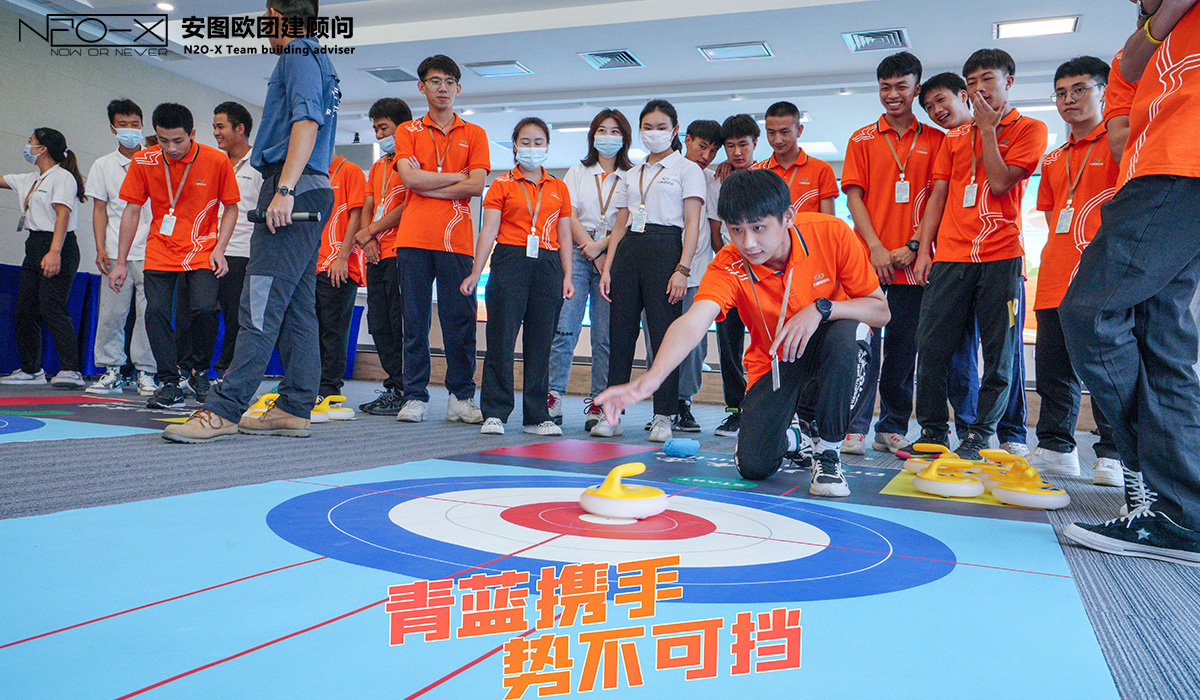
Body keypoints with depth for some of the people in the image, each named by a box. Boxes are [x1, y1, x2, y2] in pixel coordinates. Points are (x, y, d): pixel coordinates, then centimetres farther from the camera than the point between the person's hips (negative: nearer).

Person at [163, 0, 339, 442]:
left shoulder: (298, 56, -4)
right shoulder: (319, 62, 26)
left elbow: (307, 122, -19)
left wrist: (284, 189, -27)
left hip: (294, 193, -10)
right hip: (311, 194, 10)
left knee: (261, 306, -14)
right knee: (298, 309, 7)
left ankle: (223, 411, -16)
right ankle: (295, 409, 9)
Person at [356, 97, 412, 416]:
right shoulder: (377, 167, 25)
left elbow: (409, 204, -12)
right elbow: (367, 207, 21)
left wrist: (372, 230, -5)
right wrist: (368, 241, 2)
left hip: (401, 251, -8)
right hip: (377, 256, 8)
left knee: (400, 323, -9)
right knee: (379, 325, 7)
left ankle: (402, 392, -5)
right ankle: (393, 386, 13)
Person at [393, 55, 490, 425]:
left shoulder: (474, 134, 14)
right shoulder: (408, 131, 15)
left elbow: (476, 186, -2)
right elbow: (409, 177, -3)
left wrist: (427, 185, -3)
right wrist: (456, 176, -1)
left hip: (457, 238, 0)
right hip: (414, 238, 1)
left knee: (460, 320, -2)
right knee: (414, 320, 1)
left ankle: (461, 398, 7)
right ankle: (415, 397, 8)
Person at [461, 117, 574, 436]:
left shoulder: (559, 188, 15)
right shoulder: (502, 185, 7)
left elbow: (564, 236, 14)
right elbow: (488, 231, 1)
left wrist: (567, 275, 7)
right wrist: (475, 272, -7)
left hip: (547, 266, 3)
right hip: (510, 263, -3)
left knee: (540, 341, 4)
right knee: (501, 338, -5)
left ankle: (537, 416, 12)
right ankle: (495, 413, 2)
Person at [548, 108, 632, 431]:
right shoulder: (577, 173, 16)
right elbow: (570, 217, 6)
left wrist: (601, 245, -13)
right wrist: (591, 251, -6)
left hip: (614, 256, -1)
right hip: (577, 252, 1)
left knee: (606, 334, -3)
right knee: (565, 326, -11)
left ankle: (597, 402, 2)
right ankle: (554, 396, -8)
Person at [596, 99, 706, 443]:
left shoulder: (687, 169, 6)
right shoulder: (632, 174, 21)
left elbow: (692, 225, -4)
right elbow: (620, 225, 18)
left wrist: (682, 269, -15)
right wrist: (607, 268, 7)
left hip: (665, 250, -5)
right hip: (628, 252, 5)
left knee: (664, 333, -7)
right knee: (620, 333, 2)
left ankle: (663, 417, 1)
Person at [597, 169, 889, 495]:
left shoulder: (831, 234, -22)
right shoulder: (728, 267, -24)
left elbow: (881, 310, -14)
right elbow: (692, 322, -41)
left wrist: (821, 308, -32)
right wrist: (652, 377, -59)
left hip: (823, 349, 0)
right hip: (773, 362, 0)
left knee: (847, 332, -36)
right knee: (754, 465, -15)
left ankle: (827, 452, -15)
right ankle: (789, 437, 25)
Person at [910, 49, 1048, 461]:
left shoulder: (1030, 130, 7)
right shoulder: (954, 137, 19)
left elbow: (1000, 183, -8)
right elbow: (938, 195, 14)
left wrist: (987, 129, -1)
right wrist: (924, 250, 4)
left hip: (1001, 257, -3)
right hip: (950, 257, 3)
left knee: (999, 353, -2)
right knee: (931, 345, -3)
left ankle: (981, 435, 7)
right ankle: (932, 431, 7)